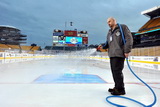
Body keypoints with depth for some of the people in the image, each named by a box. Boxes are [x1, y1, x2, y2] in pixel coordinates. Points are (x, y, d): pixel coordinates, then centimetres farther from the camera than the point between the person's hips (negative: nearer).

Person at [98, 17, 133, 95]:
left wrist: (127, 50, -15)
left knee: (117, 71, -10)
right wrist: (103, 46, 4)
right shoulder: (109, 32, 22)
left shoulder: (122, 27, 0)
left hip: (119, 54, -8)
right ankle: (117, 87, 21)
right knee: (114, 71, 10)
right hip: (112, 54, 8)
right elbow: (108, 43, 25)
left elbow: (129, 38, -8)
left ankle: (120, 89, -2)